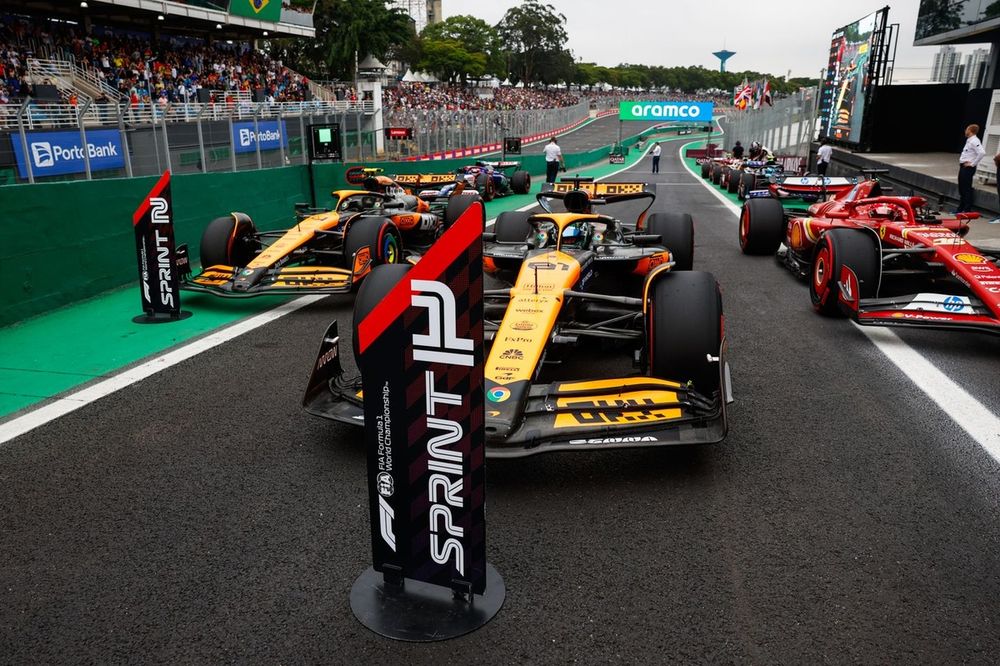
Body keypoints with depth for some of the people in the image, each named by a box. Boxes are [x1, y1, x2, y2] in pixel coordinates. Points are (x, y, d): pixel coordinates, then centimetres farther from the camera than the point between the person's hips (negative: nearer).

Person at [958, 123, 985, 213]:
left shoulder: (974, 141, -15)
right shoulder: (969, 140, 14)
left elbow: (982, 153, -27)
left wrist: (973, 164, -21)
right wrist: (961, 160, 12)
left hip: (968, 168, -10)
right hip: (963, 167, 10)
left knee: (967, 189, -5)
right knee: (961, 189, 15)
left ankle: (967, 210, 0)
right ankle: (961, 209, 24)